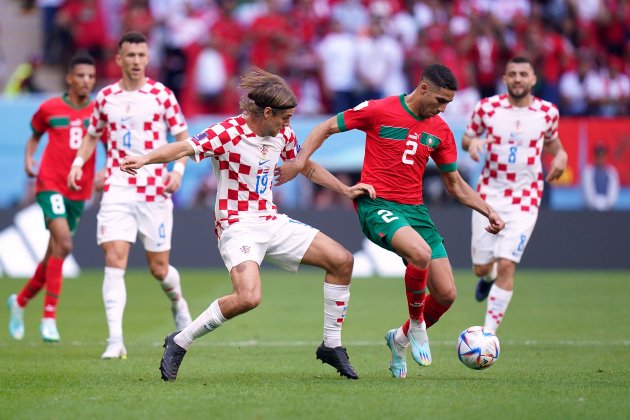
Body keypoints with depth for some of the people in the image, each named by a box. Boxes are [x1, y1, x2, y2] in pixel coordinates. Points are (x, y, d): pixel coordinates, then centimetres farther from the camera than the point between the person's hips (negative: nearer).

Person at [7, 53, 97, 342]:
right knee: (63, 244, -22)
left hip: (79, 192, 4)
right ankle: (49, 318, -17)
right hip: (50, 185, -3)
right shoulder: (49, 109, 1)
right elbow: (34, 136, 18)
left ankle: (20, 301, 35)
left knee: (54, 255, 11)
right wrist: (28, 159, 0)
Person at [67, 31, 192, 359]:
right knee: (114, 261, -14)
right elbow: (92, 135, 21)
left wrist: (178, 169, -13)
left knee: (158, 268, 6)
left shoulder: (162, 95, -1)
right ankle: (115, 341, -17)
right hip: (117, 191, 1)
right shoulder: (106, 97, 6)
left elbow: (183, 136, 4)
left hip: (155, 191, -1)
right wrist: (78, 162, 4)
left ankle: (177, 302, 41)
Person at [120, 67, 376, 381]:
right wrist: (145, 159, -45)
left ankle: (331, 345, 14)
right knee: (248, 297, -31)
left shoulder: (282, 134, 6)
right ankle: (179, 343, -11)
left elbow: (306, 166, 25)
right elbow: (185, 148, -29)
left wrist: (346, 190, 23)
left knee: (341, 260, 1)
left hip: (273, 223, 8)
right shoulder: (229, 133, -17)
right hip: (237, 227, -8)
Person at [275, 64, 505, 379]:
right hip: (377, 204, -6)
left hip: (414, 209, 6)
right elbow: (326, 128, 3)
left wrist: (488, 211, 6)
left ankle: (401, 339, 24)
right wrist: (300, 161, -11)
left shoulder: (440, 131, 10)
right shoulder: (378, 111, -6)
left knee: (447, 294, -3)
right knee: (421, 252, -36)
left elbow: (455, 184, 18)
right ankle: (416, 324, -10)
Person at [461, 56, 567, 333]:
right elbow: (467, 137, 9)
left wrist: (560, 155, -4)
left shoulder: (547, 112, -2)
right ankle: (488, 278, 47)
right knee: (482, 268, 7)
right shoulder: (487, 107, -4)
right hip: (489, 194, 1)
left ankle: (489, 333, -7)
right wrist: (471, 143, -15)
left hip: (525, 200, -1)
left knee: (506, 266, -14)